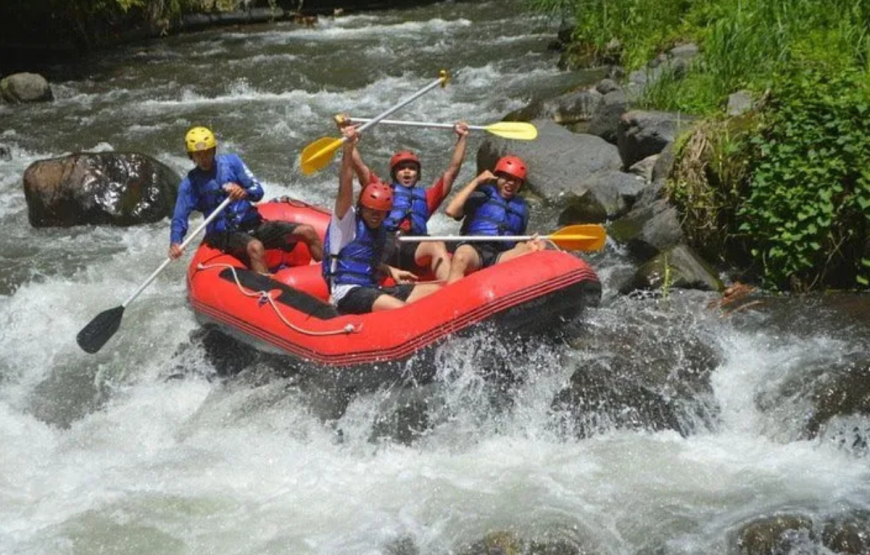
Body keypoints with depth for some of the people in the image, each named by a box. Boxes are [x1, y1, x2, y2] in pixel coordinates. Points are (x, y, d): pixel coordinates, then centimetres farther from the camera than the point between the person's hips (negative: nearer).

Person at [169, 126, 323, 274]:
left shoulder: (230, 161, 4)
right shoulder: (189, 185, -1)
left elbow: (258, 191, 1)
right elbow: (179, 219, -5)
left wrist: (245, 192, -24)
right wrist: (175, 243, -26)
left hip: (253, 223, 4)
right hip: (224, 234, -4)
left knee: (308, 231, -7)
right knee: (255, 247, -39)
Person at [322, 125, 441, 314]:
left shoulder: (380, 230, 19)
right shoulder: (347, 219, -2)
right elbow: (345, 185, -17)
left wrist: (390, 270, 17)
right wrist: (348, 151, -30)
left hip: (373, 290, 8)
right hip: (348, 292, -8)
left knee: (435, 291, -4)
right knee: (399, 309, -34)